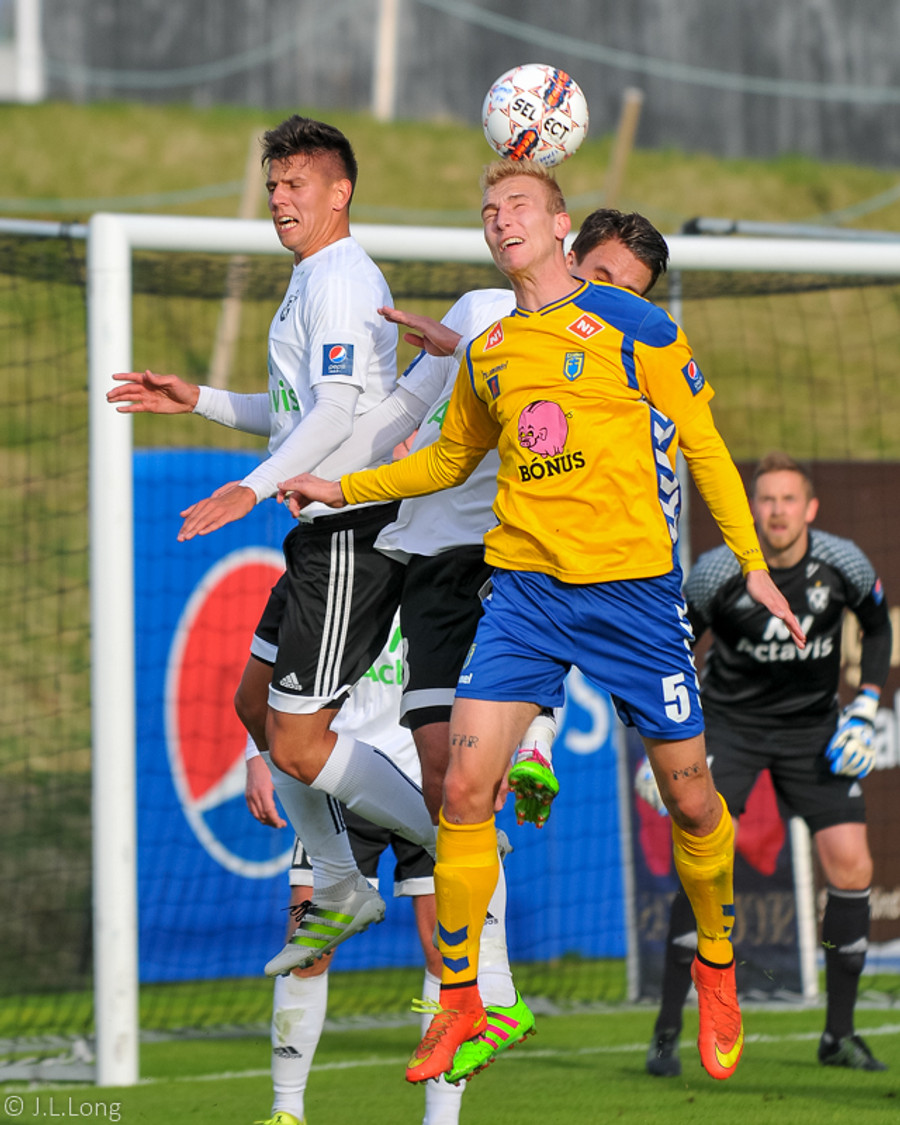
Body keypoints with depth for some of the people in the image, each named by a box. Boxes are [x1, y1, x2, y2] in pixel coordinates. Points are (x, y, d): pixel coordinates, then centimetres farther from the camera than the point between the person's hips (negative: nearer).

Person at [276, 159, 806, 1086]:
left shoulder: (634, 328, -1)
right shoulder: (485, 353, 12)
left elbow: (703, 448, 3)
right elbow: (448, 459, 28)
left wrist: (752, 564, -1)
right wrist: (343, 489, 18)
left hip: (634, 590, -3)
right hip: (523, 588, 3)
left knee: (689, 800, 2)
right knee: (465, 790, -9)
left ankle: (717, 973, 28)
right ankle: (459, 1004, 3)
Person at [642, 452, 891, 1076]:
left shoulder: (843, 563, -12)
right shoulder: (718, 570, -16)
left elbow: (878, 625, 7)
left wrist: (865, 711, -2)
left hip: (813, 727, 2)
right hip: (731, 723, -2)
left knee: (852, 866, -8)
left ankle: (839, 1033, 7)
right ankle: (667, 1033, -12)